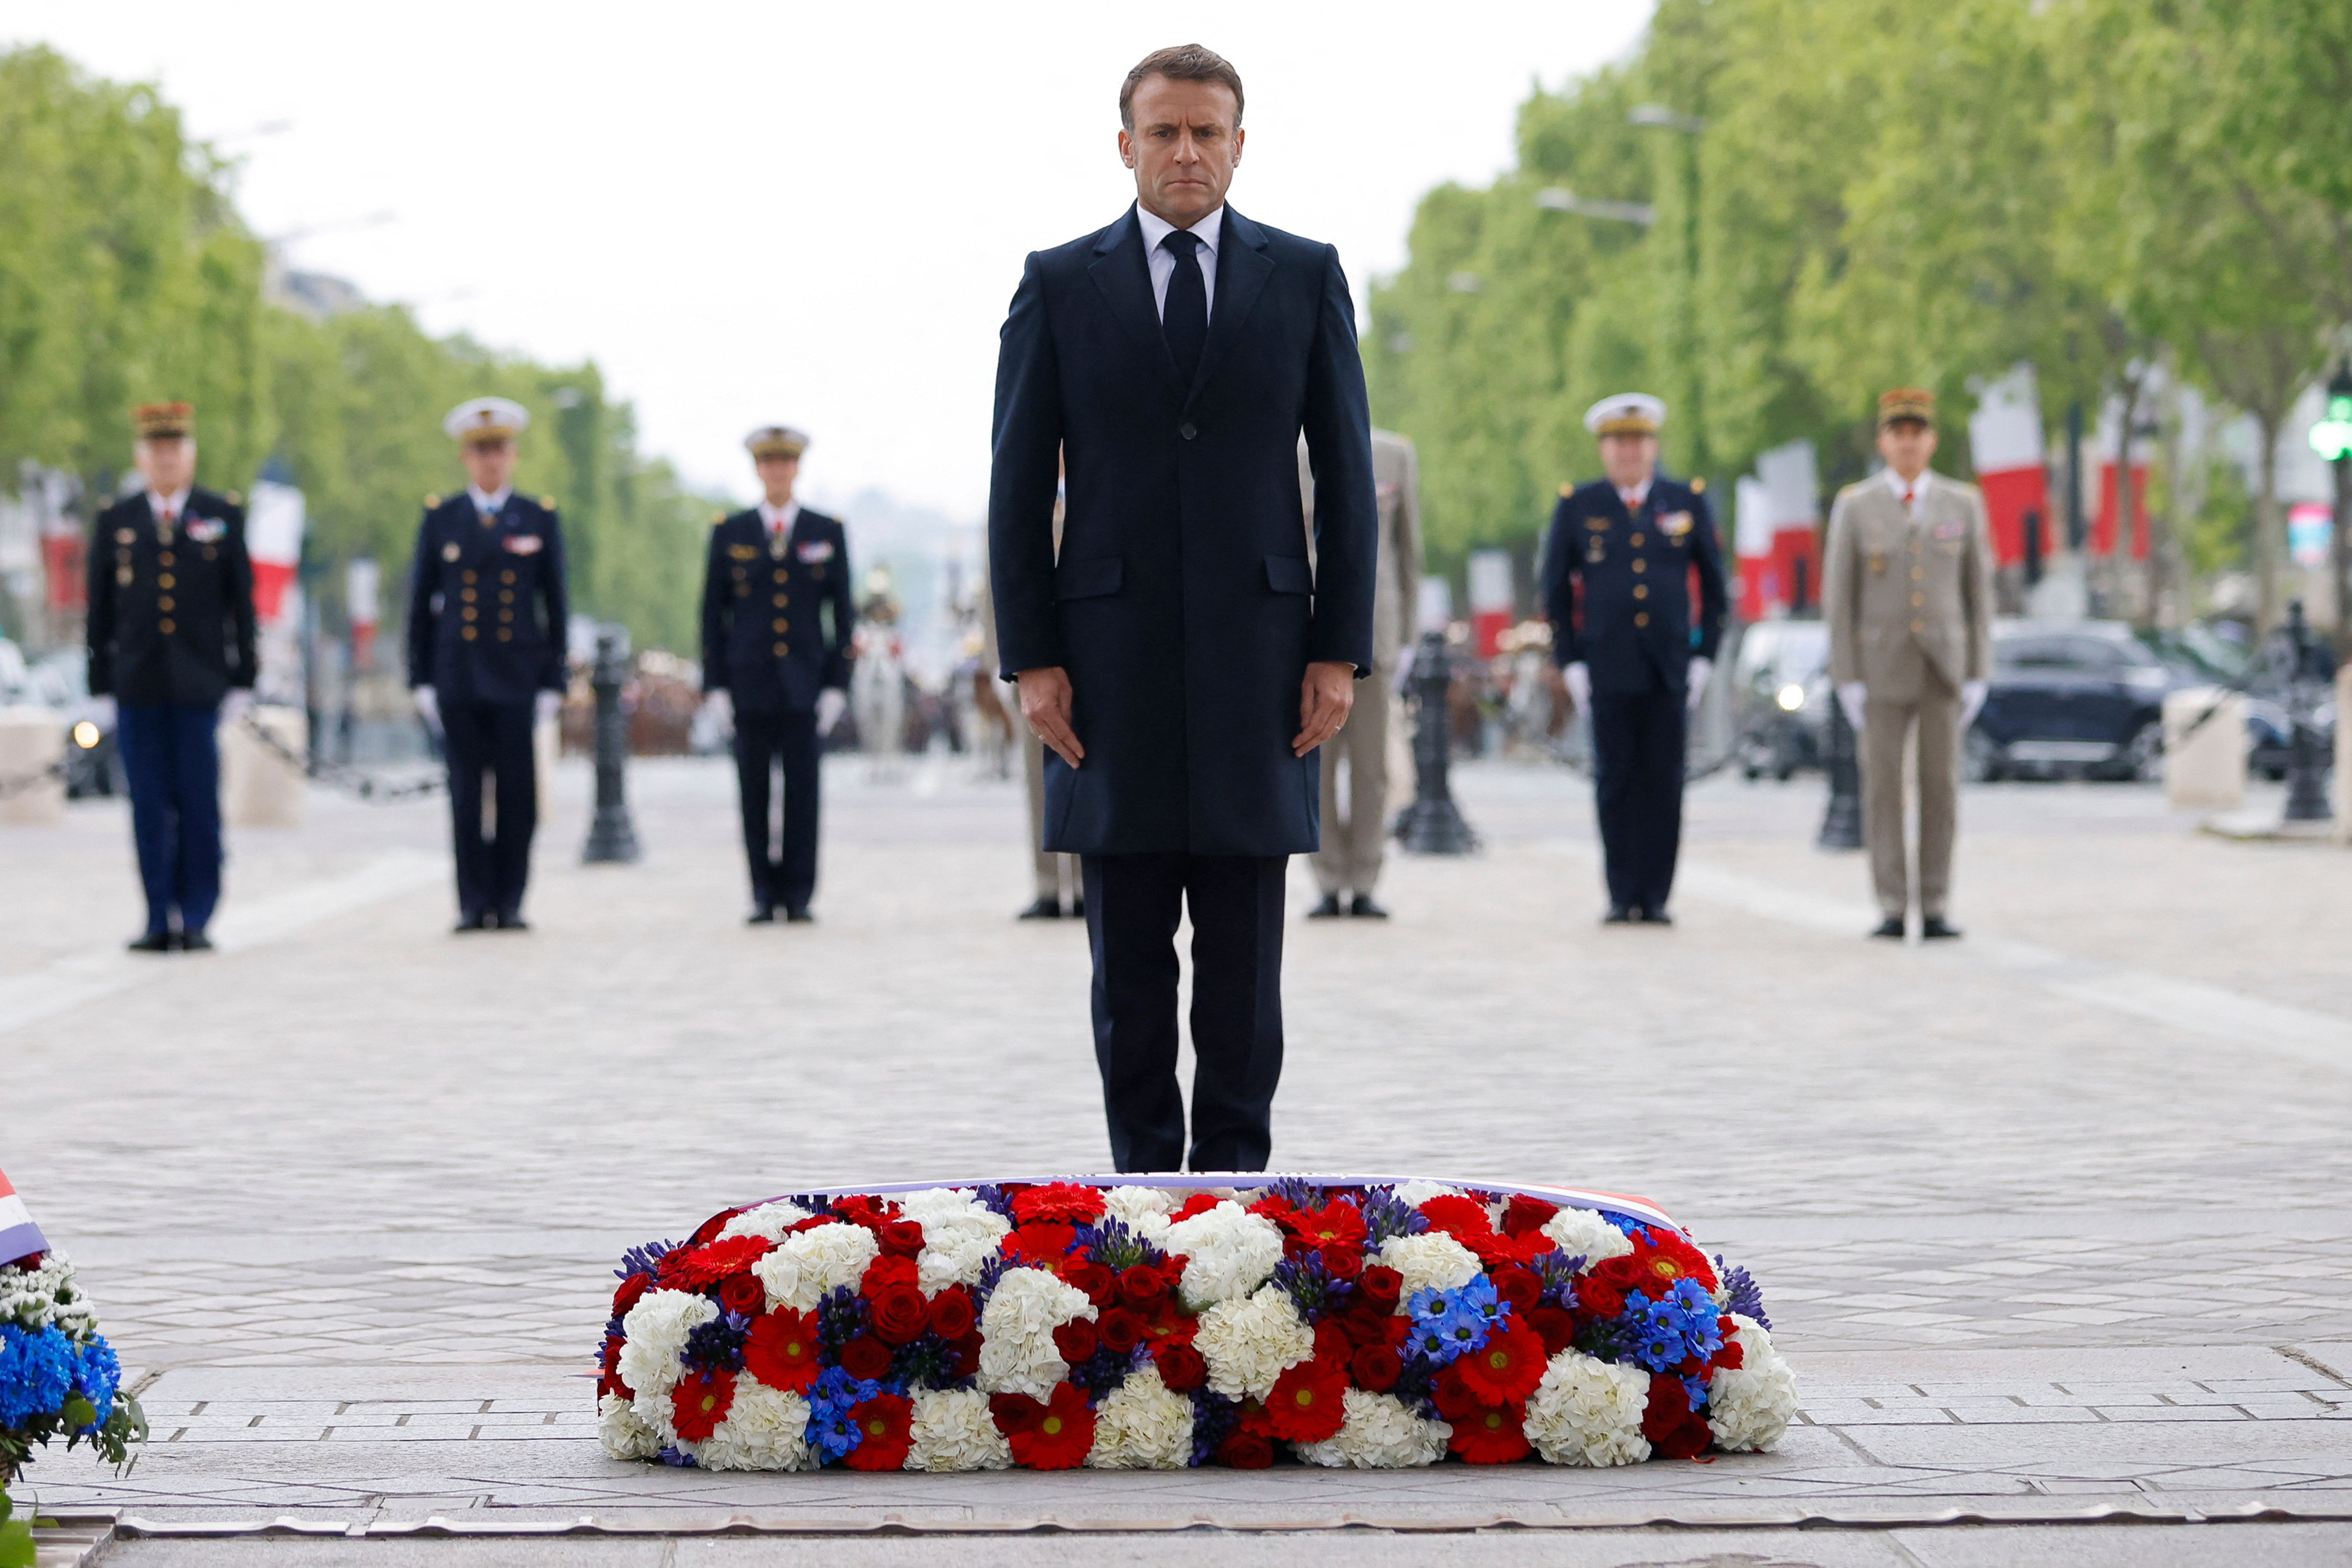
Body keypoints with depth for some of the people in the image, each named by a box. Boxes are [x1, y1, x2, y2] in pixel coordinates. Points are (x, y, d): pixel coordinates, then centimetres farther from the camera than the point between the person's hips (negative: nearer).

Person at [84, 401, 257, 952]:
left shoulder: (223, 518, 6)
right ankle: (160, 921, 5)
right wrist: (102, 688, 5)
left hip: (199, 689, -1)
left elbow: (242, 604, 5)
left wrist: (243, 681, 0)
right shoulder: (115, 523, 9)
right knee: (149, 809, 1)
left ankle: (196, 920, 3)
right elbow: (101, 611, 9)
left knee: (200, 808, -3)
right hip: (137, 689, 1)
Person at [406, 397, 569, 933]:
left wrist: (554, 682, 1)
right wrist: (422, 680, 3)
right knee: (466, 793, -1)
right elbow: (421, 603, 9)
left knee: (517, 794, -3)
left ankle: (509, 903, 3)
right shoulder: (440, 518, 8)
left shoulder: (540, 519, 7)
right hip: (458, 678, 0)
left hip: (518, 677, 0)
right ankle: (474, 903, 2)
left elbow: (555, 606, 7)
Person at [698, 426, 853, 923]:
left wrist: (838, 683, 0)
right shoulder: (729, 534, 8)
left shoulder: (828, 533, 8)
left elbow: (842, 614, 8)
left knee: (802, 791, -3)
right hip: (749, 685, 0)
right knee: (754, 793, 0)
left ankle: (798, 896, 1)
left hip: (805, 685, 0)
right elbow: (713, 614, 9)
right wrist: (716, 684, 1)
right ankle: (764, 895, 5)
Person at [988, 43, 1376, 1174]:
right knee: (1128, 956, 3)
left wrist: (1341, 650, -2)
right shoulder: (1059, 286, 6)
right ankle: (1144, 1178, 10)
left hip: (1257, 651, 0)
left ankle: (1236, 1174, 9)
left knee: (1245, 947, 2)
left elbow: (1346, 473, 6)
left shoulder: (1305, 277, 7)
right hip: (1112, 657, 0)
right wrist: (1030, 658, -3)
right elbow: (1018, 485, 5)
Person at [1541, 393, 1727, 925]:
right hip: (1608, 670, 0)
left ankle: (1656, 896, 3)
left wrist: (1705, 656, 3)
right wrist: (1569, 662, 2)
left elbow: (1712, 583, 11)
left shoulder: (1688, 502, 9)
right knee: (1616, 781, -1)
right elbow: (1556, 589, 9)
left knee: (1664, 784, -1)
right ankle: (1622, 896, 4)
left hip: (1669, 667, 0)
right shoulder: (1577, 507, 7)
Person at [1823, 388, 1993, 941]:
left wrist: (1978, 676, -1)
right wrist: (1846, 681, -7)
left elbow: (1979, 593, 5)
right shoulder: (1854, 508, -1)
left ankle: (1935, 911, 5)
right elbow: (1839, 598, -1)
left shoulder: (1963, 505, 3)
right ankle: (1892, 910, 2)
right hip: (1881, 665, -1)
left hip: (1944, 667, 1)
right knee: (1883, 788, -3)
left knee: (1940, 786, 0)